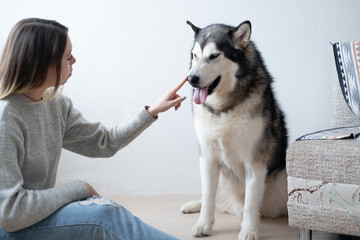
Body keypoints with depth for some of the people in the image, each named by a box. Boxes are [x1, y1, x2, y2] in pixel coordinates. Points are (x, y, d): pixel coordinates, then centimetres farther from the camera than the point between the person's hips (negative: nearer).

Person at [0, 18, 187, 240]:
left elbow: (104, 143, 11)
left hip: (40, 210, 8)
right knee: (104, 213, -25)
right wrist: (79, 189, -19)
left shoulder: (56, 104, 2)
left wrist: (152, 111, 6)